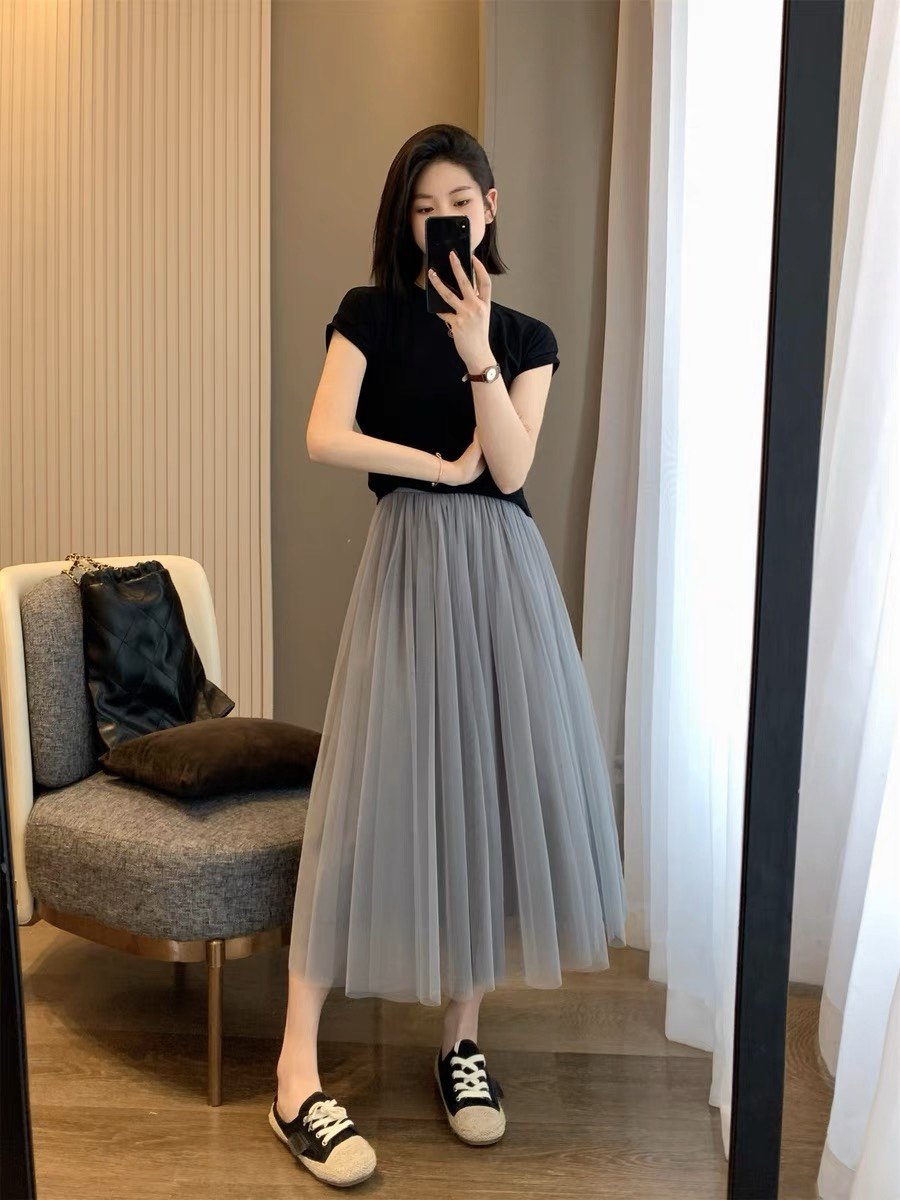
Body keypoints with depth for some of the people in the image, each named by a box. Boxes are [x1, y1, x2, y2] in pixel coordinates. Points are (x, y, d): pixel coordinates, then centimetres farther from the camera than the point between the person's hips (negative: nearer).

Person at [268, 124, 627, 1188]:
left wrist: (478, 354, -12)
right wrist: (441, 464, -6)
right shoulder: (371, 314, 5)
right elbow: (324, 438, -10)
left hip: (502, 568, 3)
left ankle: (462, 1039, 18)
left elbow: (510, 469, -3)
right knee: (374, 792, -8)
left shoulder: (526, 337, 12)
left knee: (495, 782, 2)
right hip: (408, 560, -3)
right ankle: (296, 1078, -3)